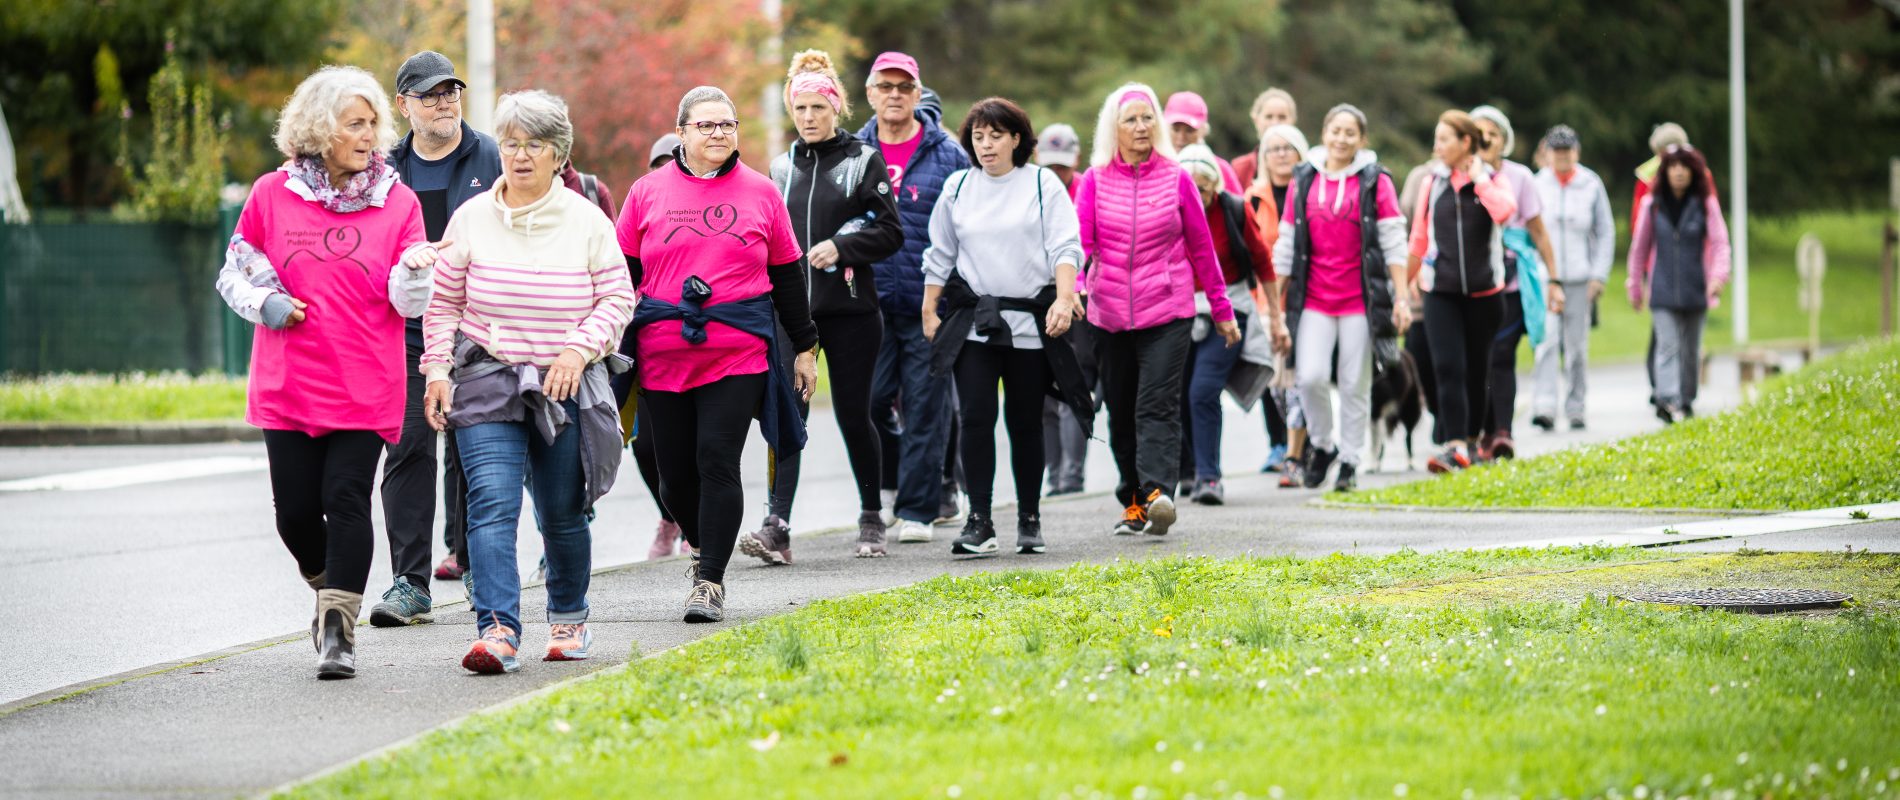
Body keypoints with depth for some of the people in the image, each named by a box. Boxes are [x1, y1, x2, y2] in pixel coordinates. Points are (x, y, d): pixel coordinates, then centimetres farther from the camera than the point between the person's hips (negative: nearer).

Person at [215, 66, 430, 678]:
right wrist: (266, 303, -8)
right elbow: (234, 276, 12)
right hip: (288, 387, 1)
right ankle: (330, 589, 31)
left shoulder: (397, 201, 3)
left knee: (347, 500, -12)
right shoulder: (272, 195, 3)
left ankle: (338, 629, -6)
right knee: (296, 512, 2)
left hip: (365, 390, -1)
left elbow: (407, 304, 0)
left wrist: (416, 269, -21)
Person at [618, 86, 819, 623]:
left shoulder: (761, 193, 8)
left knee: (718, 461, -11)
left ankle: (710, 580, -7)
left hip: (739, 352, -1)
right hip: (662, 353, 1)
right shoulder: (648, 192, 7)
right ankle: (704, 547, 30)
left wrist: (805, 347, 15)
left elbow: (787, 276, 14)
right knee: (676, 472, 4)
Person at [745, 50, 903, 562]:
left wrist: (840, 247, -16)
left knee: (853, 415, 4)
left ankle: (871, 520, 20)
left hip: (850, 310, -3)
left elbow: (890, 232, -4)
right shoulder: (781, 167, 13)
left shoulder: (864, 160, 1)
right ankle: (777, 527, -16)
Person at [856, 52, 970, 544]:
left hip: (930, 304, -2)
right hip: (871, 303, 2)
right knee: (869, 401, -3)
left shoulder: (948, 156, 3)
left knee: (925, 407, -1)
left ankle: (916, 509, 4)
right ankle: (894, 476, 24)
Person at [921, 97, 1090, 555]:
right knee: (976, 417, -11)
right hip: (973, 323, 1)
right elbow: (939, 256, 16)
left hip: (1031, 322, -1)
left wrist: (1064, 300, -19)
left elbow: (1065, 248, -5)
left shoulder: (1042, 184, 1)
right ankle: (979, 521, -9)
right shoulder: (957, 188, 9)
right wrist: (929, 313, 12)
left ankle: (1029, 520, 17)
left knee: (1025, 423, 6)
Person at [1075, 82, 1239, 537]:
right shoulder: (1095, 181, 4)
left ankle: (1157, 494, -28)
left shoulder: (1176, 179, 4)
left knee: (1157, 405, -16)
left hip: (1168, 313, -2)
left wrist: (1221, 309, 14)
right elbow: (1080, 241, -5)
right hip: (1109, 314, 2)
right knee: (1120, 411, 8)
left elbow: (1201, 247, 10)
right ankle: (1134, 504, 18)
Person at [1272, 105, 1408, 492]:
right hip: (1314, 299, 1)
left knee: (1355, 385, 2)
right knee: (1311, 376, -13)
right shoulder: (1303, 182, 8)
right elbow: (1287, 246, 11)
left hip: (1361, 299, -1)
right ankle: (1321, 443, 11)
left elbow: (1394, 244, 1)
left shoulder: (1375, 182, 1)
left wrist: (1402, 298, -6)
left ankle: (1350, 461, 15)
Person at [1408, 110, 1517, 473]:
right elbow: (1419, 237, 13)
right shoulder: (1434, 182, 6)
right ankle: (1454, 446, -16)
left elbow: (1505, 210, -24)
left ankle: (1472, 435, 26)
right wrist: (1406, 280, 17)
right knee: (1447, 368, -12)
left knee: (1476, 368, 10)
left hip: (1484, 290, -1)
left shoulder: (1493, 179, 0)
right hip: (1441, 292, 1)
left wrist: (1479, 179, -15)